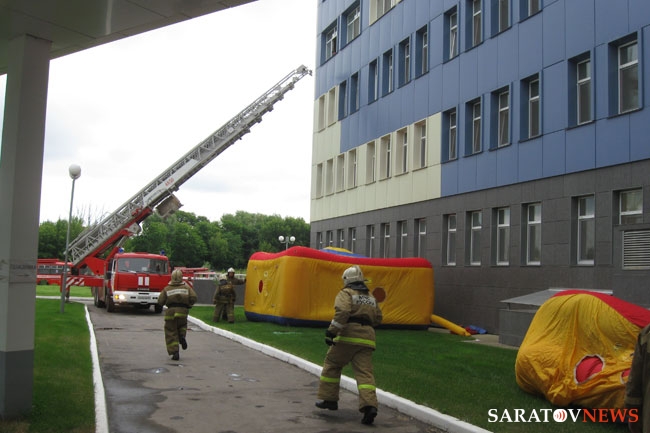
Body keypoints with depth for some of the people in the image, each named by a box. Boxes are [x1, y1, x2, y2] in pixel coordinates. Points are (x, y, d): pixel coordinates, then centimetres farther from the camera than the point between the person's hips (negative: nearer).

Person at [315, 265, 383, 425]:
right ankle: (369, 405, -22)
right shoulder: (371, 297, 23)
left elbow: (342, 312, -15)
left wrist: (331, 331, -15)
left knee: (331, 365, 16)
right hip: (367, 337, 5)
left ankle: (328, 399, 20)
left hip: (348, 335, -4)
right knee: (365, 372, -4)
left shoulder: (346, 293, 2)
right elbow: (378, 318, 23)